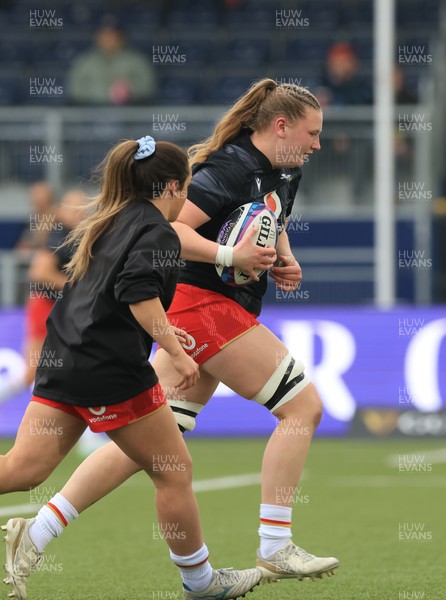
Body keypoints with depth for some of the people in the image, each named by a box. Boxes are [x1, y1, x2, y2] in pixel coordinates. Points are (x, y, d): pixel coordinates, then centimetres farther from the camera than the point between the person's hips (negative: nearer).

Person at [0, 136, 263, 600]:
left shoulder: (105, 224, 20)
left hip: (62, 362, 8)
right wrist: (175, 351, -22)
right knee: (173, 472, 5)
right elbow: (138, 293, -23)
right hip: (112, 370, -8)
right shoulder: (156, 232, -7)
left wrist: (156, 332, 32)